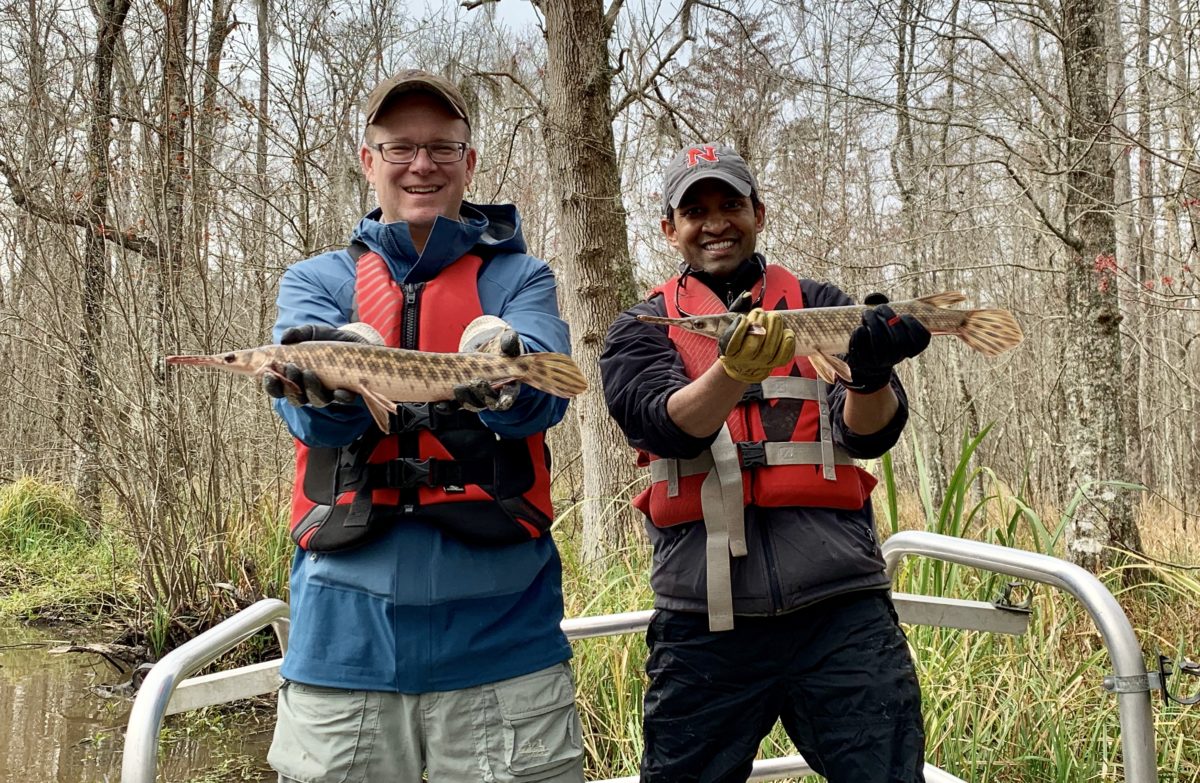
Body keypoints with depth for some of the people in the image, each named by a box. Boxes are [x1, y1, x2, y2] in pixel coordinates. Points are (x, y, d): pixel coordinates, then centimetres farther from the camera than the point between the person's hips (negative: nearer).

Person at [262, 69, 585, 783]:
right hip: (346, 623, 1)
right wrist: (325, 378, -31)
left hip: (499, 624, -1)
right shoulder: (317, 281, 13)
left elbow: (544, 397, -11)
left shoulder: (520, 277, 9)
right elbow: (317, 418, -7)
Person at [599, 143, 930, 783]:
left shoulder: (820, 306, 12)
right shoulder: (640, 330, 10)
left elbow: (870, 434, -1)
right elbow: (668, 425, -10)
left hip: (841, 609, 1)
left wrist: (870, 374, -23)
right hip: (705, 620, 0)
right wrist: (732, 369, -29)